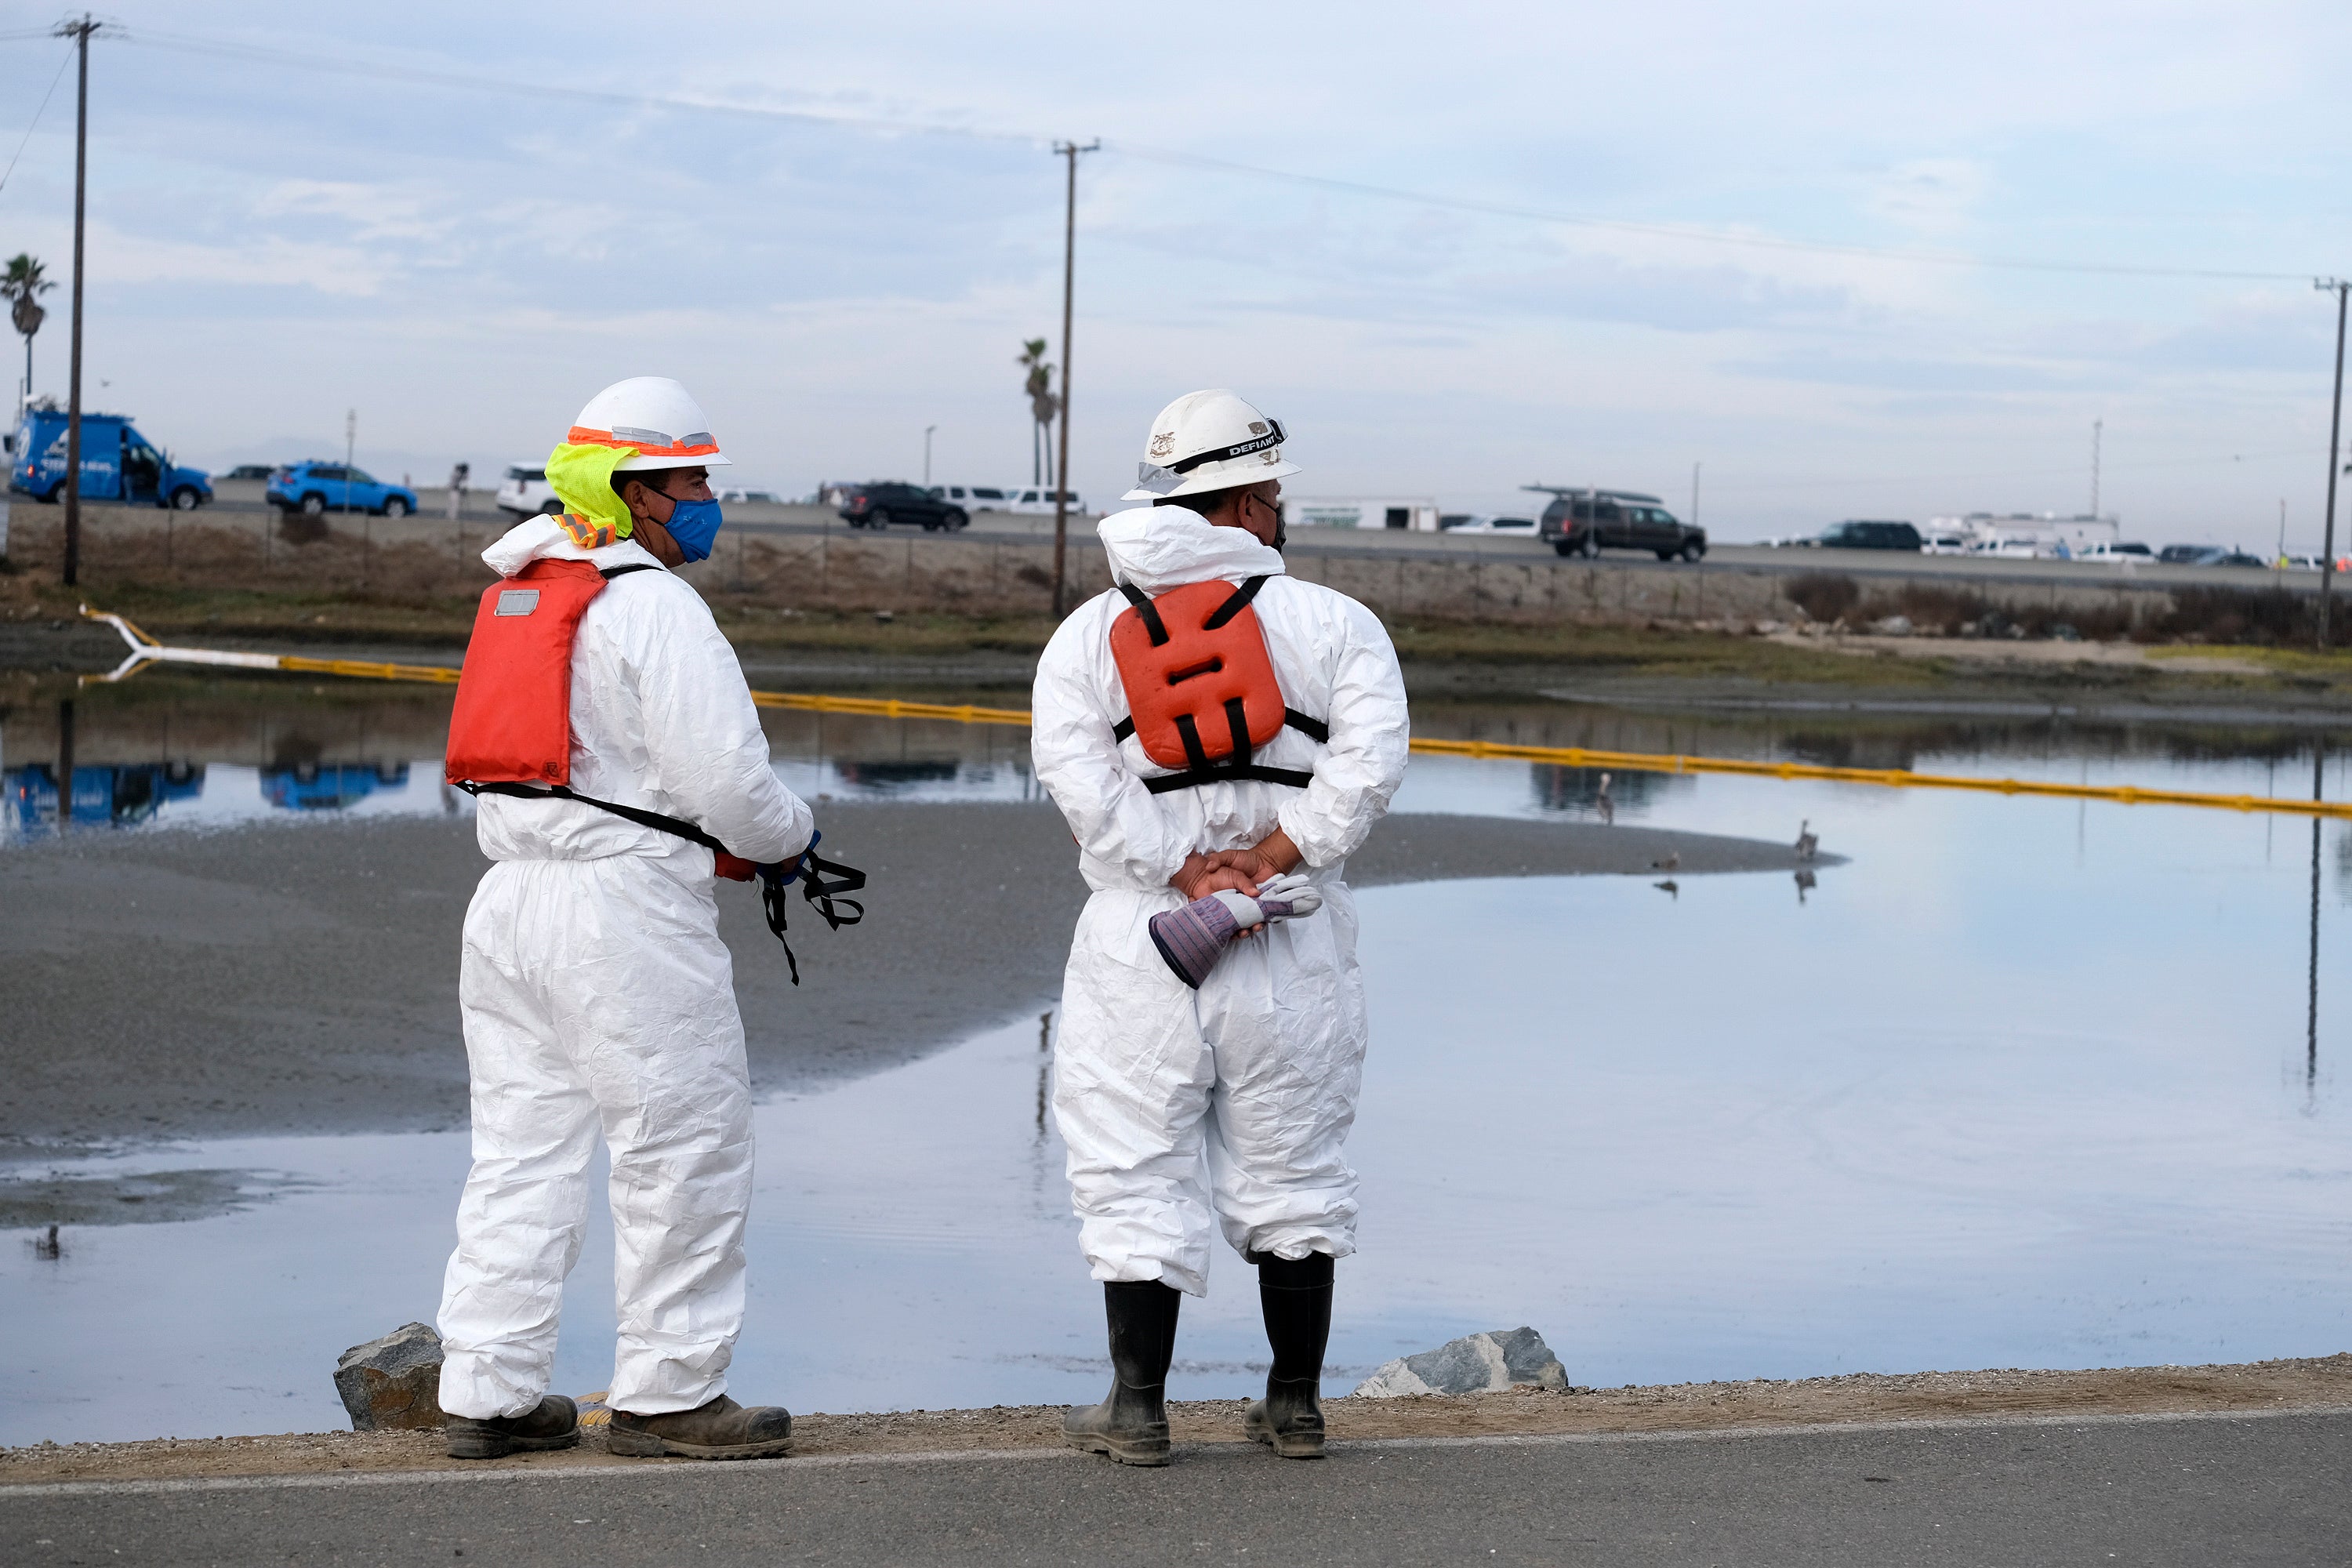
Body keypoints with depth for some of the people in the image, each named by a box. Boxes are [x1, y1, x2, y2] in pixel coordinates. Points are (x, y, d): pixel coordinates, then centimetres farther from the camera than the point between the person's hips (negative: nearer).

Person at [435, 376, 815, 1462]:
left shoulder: (520, 599, 17)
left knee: (523, 1152, 12)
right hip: (624, 910, -9)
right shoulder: (655, 607, -12)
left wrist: (707, 839, 19)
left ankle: (488, 1392, 13)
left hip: (510, 895, 9)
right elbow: (723, 774, -16)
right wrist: (789, 836, 4)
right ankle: (668, 1392, 7)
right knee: (686, 1148, 2)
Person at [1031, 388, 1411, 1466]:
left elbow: (1079, 775, -9)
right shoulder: (1333, 621, 1)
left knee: (1138, 1173, 5)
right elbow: (1368, 754, -13)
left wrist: (1185, 874, -10)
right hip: (1294, 940, 0)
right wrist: (1268, 861, -13)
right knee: (1291, 1169, 13)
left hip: (1143, 935, 0)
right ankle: (1295, 1403, 19)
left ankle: (1138, 1409, 4)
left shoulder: (1088, 634, 4)